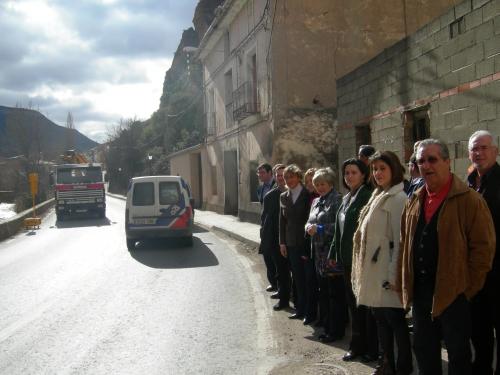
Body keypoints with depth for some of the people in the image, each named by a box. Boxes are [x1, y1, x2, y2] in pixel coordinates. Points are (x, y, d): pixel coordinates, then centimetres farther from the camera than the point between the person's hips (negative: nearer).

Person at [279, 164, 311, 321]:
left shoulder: (308, 195, -6)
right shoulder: (283, 197, 9)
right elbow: (282, 221, 12)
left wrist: (310, 243, -12)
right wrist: (282, 242, 5)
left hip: (306, 242, -4)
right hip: (291, 244, 4)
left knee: (307, 279, 2)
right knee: (297, 279, 9)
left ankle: (309, 310, 11)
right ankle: (300, 309, 18)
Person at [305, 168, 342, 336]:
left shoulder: (337, 200, -10)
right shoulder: (316, 201, 16)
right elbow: (309, 222, 19)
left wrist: (320, 229, -18)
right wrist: (309, 227, -3)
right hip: (319, 254, 8)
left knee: (335, 293, -1)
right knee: (324, 292, 15)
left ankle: (336, 331, 7)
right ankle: (327, 326, 27)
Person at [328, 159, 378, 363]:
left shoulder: (368, 196, -12)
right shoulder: (346, 198, 14)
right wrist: (333, 253, 16)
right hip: (347, 259, 8)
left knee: (366, 303, 2)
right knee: (353, 303, 14)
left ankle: (372, 348, 15)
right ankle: (357, 345, 25)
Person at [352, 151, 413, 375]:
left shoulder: (398, 199, -12)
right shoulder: (377, 197, 15)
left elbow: (399, 239, -16)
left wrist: (394, 274, -18)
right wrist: (362, 268, 14)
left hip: (387, 273, -8)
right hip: (374, 271, 8)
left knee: (395, 319, 0)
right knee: (381, 319, 15)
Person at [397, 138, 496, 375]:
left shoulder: (469, 200, -9)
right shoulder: (414, 202, 11)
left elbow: (483, 247, -12)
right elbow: (405, 246, 14)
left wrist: (468, 287, -13)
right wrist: (403, 285, 9)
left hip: (454, 293, -6)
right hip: (420, 291, 6)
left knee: (458, 354, 6)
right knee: (423, 350, 16)